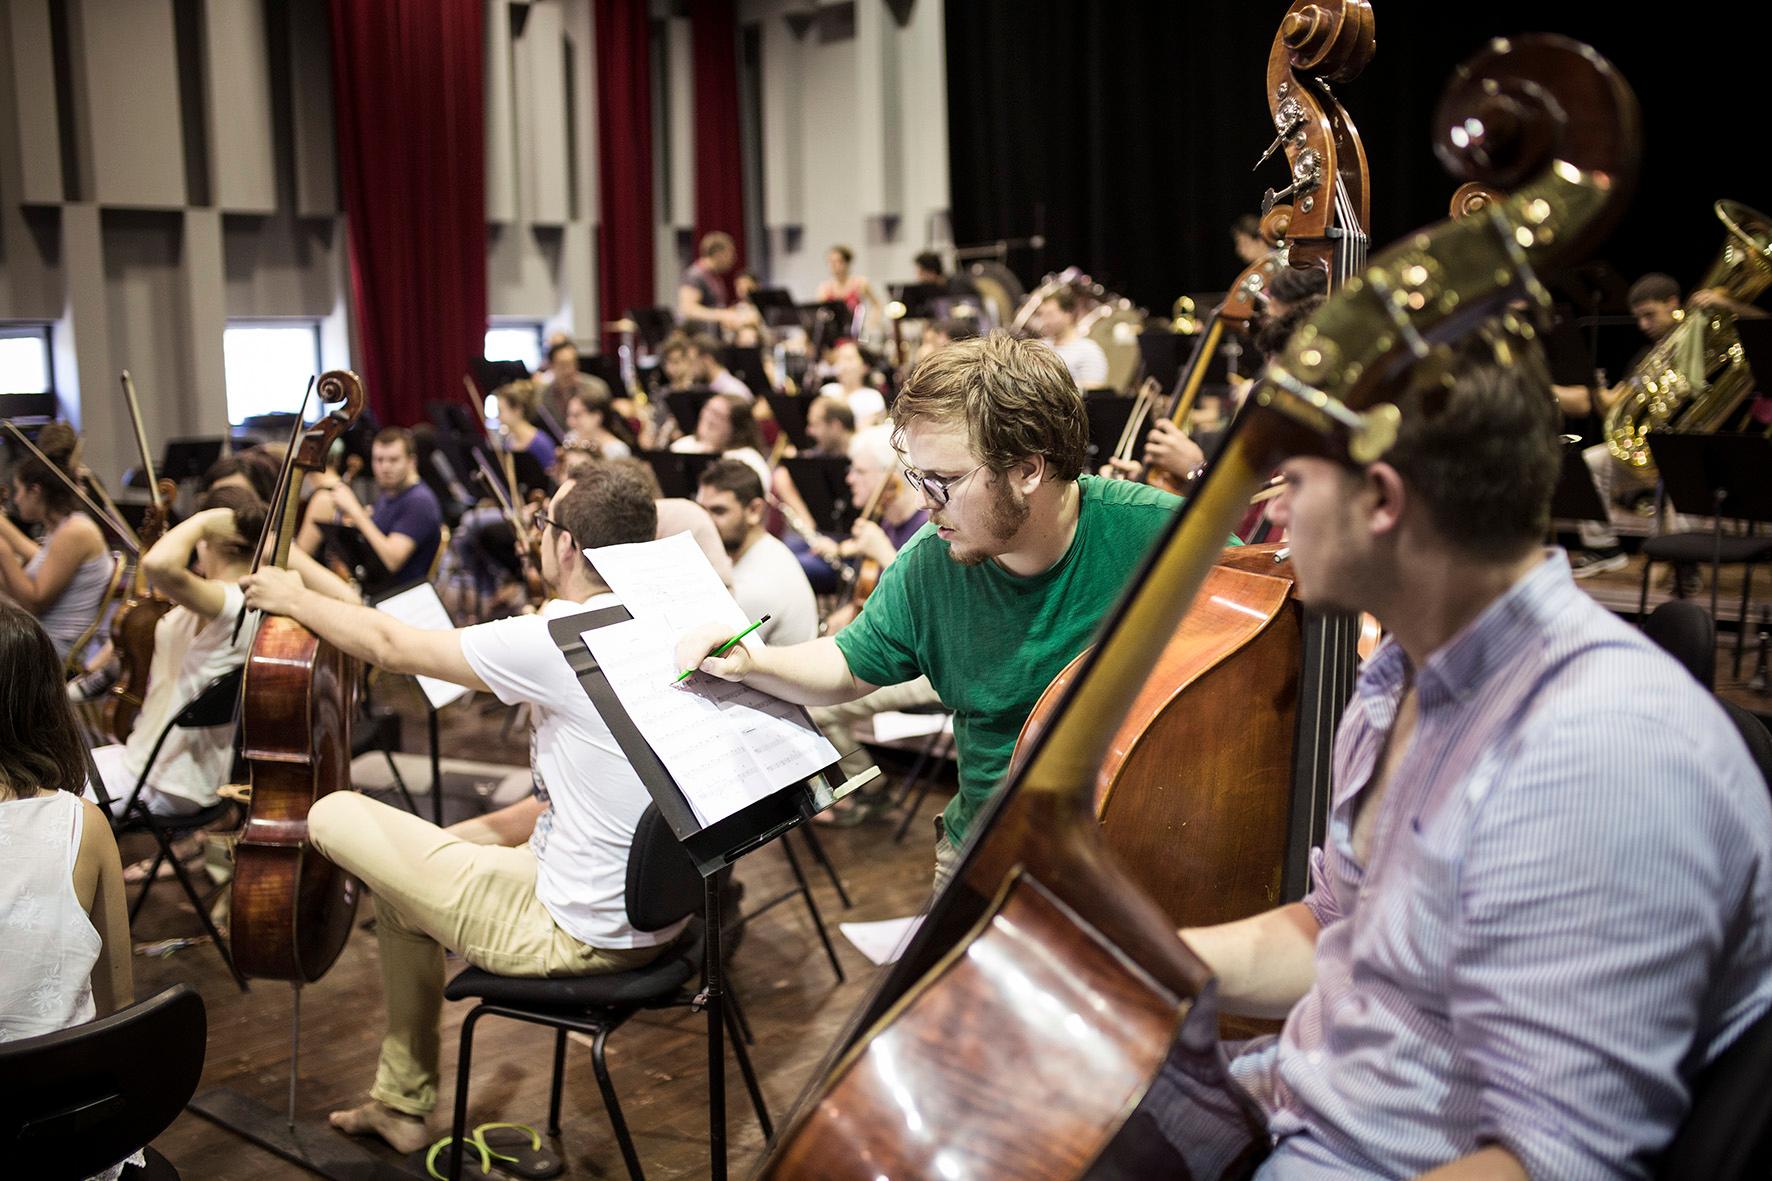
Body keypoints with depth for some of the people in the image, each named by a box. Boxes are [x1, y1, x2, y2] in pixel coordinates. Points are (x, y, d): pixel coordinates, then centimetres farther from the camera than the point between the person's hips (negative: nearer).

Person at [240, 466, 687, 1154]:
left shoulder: (551, 643, -22)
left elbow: (391, 646, -10)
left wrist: (295, 600, 8)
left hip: (578, 936, -9)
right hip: (661, 913, 9)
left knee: (334, 814, 1)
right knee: (413, 859, 26)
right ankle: (401, 1103, 36)